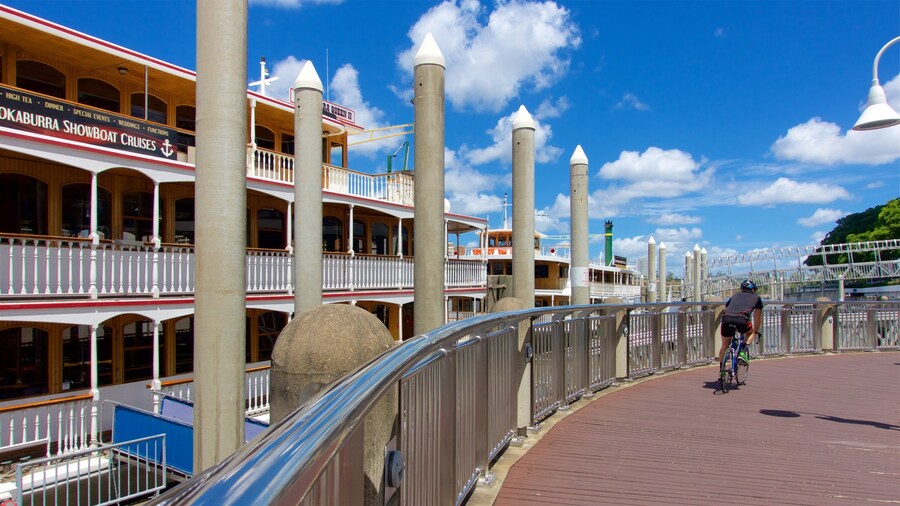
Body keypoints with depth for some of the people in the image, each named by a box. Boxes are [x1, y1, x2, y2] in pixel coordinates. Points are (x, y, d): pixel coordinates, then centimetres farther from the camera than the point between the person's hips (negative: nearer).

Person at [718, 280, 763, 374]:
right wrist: (756, 332, 50)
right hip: (742, 319, -2)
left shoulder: (735, 296, 36)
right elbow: (758, 317, 37)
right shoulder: (756, 297, 31)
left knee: (724, 345, 20)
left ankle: (721, 368, 17)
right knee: (751, 332, 32)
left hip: (726, 318, 2)